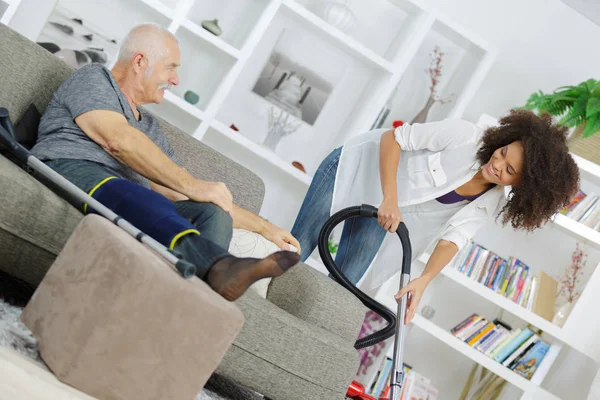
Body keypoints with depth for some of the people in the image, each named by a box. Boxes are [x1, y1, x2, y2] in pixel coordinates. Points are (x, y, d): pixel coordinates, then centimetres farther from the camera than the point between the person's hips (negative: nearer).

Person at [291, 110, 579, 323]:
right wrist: (390, 199, -34)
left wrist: (423, 280, -36)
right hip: (356, 166, -4)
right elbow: (393, 138, -23)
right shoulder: (466, 136, -30)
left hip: (378, 211, 4)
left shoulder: (493, 201, -15)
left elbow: (454, 237, -19)